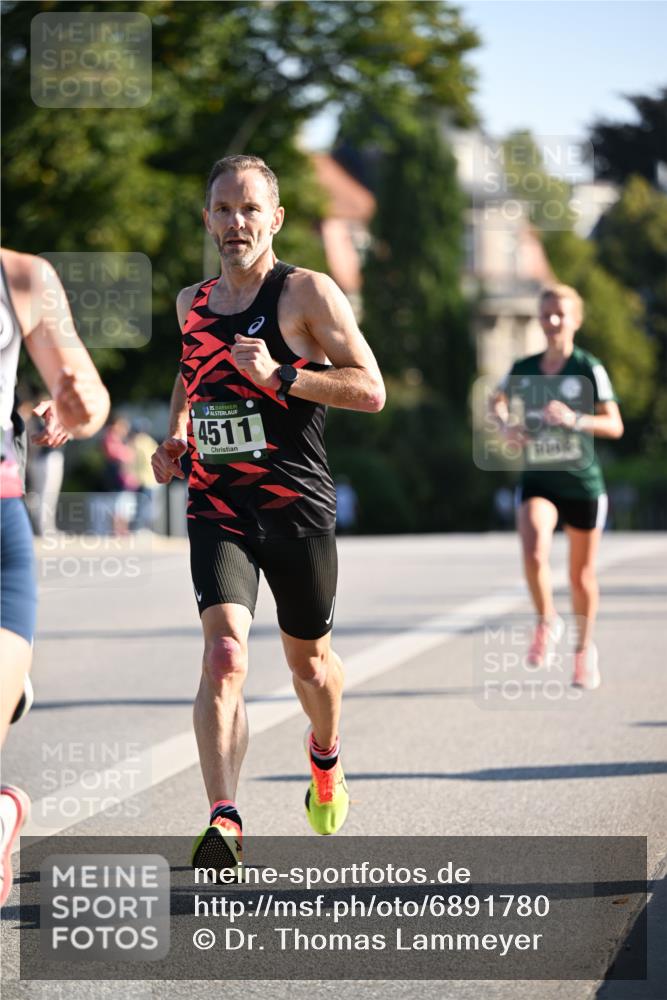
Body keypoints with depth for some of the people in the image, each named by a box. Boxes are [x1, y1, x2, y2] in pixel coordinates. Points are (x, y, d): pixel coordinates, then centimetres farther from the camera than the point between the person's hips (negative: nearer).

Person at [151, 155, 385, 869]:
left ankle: (325, 756, 51)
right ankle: (224, 824, -30)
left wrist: (280, 378, -22)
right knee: (224, 655, -20)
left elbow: (371, 389, -11)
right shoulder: (192, 302, 10)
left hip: (298, 508, -2)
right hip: (216, 509, 2)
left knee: (308, 658, 17)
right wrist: (175, 433, 14)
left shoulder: (308, 293, -6)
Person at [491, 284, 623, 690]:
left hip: (583, 482, -1)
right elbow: (499, 399, 22)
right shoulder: (524, 370, 1)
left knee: (582, 575, 10)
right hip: (538, 480, 1)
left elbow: (615, 426, -11)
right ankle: (547, 625, -1)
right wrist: (506, 425, 1)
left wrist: (573, 419, -26)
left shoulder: (589, 369, -8)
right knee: (535, 553, -26)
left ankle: (585, 649, 32)